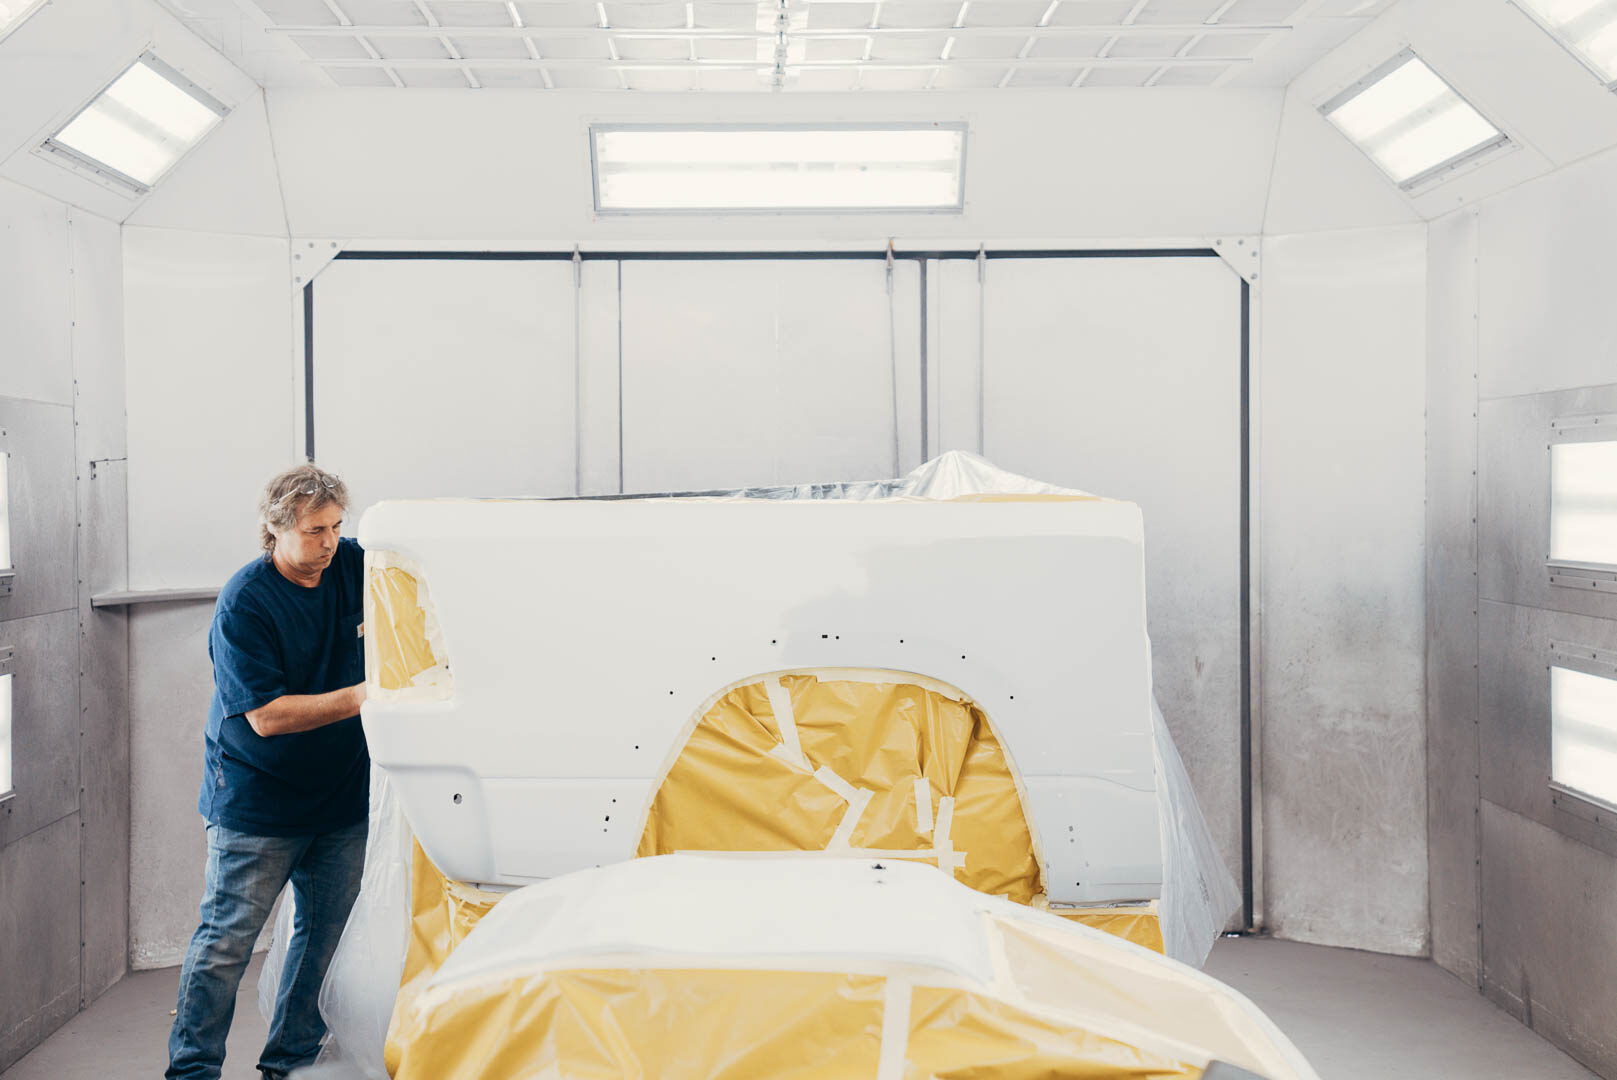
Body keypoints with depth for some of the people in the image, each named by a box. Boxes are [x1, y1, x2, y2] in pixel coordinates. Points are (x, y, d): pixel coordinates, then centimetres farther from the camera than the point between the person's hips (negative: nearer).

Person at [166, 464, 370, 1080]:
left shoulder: (352, 565, 0)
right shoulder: (244, 603, -15)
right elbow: (268, 716, -20)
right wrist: (362, 697, -25)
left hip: (342, 797, 5)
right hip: (257, 803, -5)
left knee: (327, 934, 9)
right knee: (227, 939, -2)